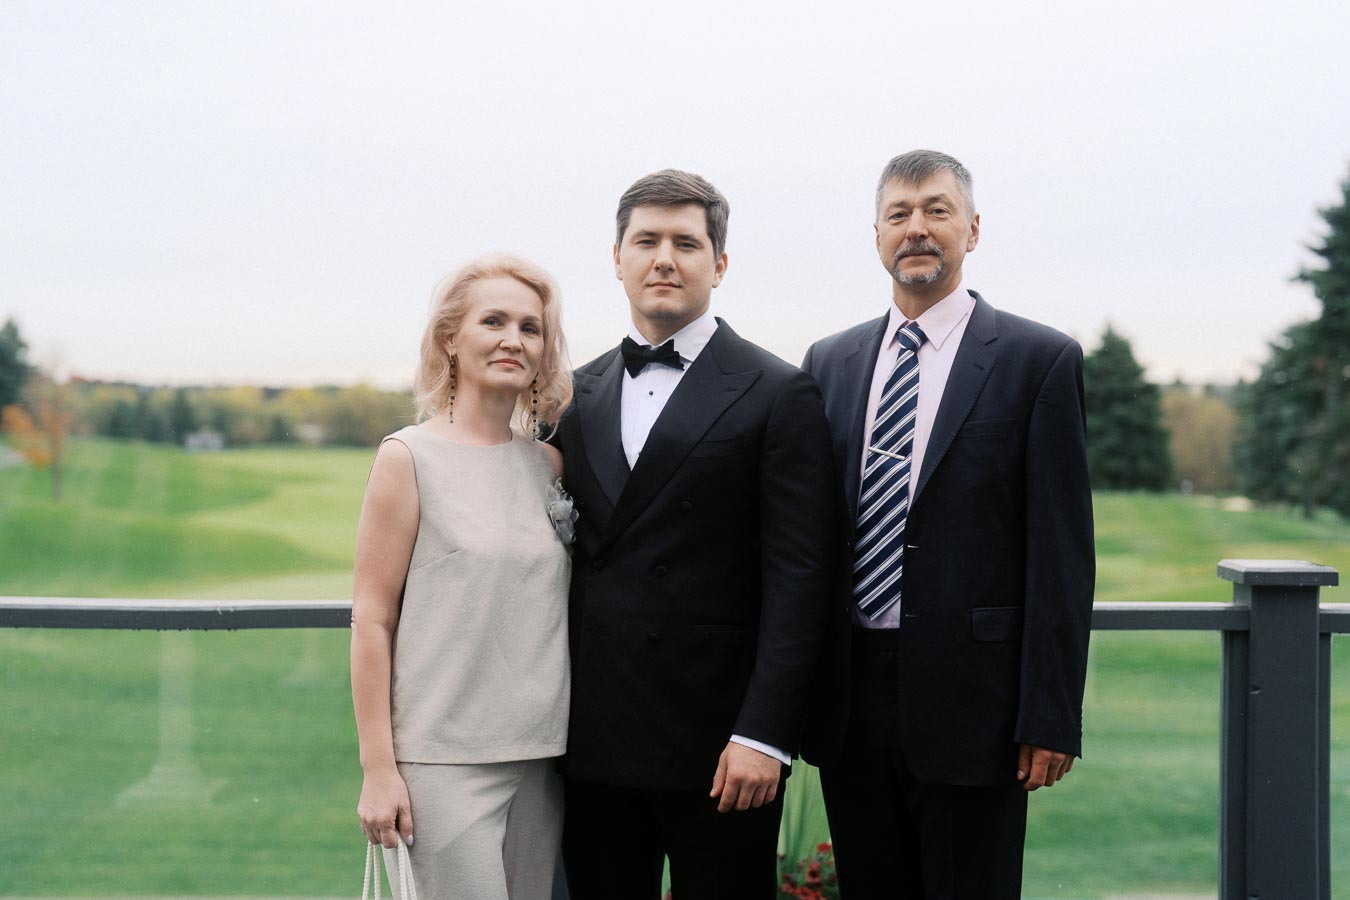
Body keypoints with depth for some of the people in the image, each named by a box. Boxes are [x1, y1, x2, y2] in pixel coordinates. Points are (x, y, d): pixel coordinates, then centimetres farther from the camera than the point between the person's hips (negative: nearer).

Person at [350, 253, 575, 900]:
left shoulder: (549, 465, 9)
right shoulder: (410, 458, -5)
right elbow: (371, 617, -6)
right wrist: (377, 767, -9)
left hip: (539, 760, 5)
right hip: (444, 761, -5)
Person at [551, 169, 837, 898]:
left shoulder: (777, 395, -3)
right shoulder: (577, 395, 12)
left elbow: (796, 579, -8)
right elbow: (572, 555, 14)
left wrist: (764, 734, -15)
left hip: (717, 746, -4)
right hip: (593, 742, 5)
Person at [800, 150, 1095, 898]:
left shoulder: (1040, 360, -2)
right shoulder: (829, 363, 11)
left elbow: (1062, 553, -6)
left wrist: (1050, 720, -11)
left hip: (969, 703, -4)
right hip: (850, 702, 4)